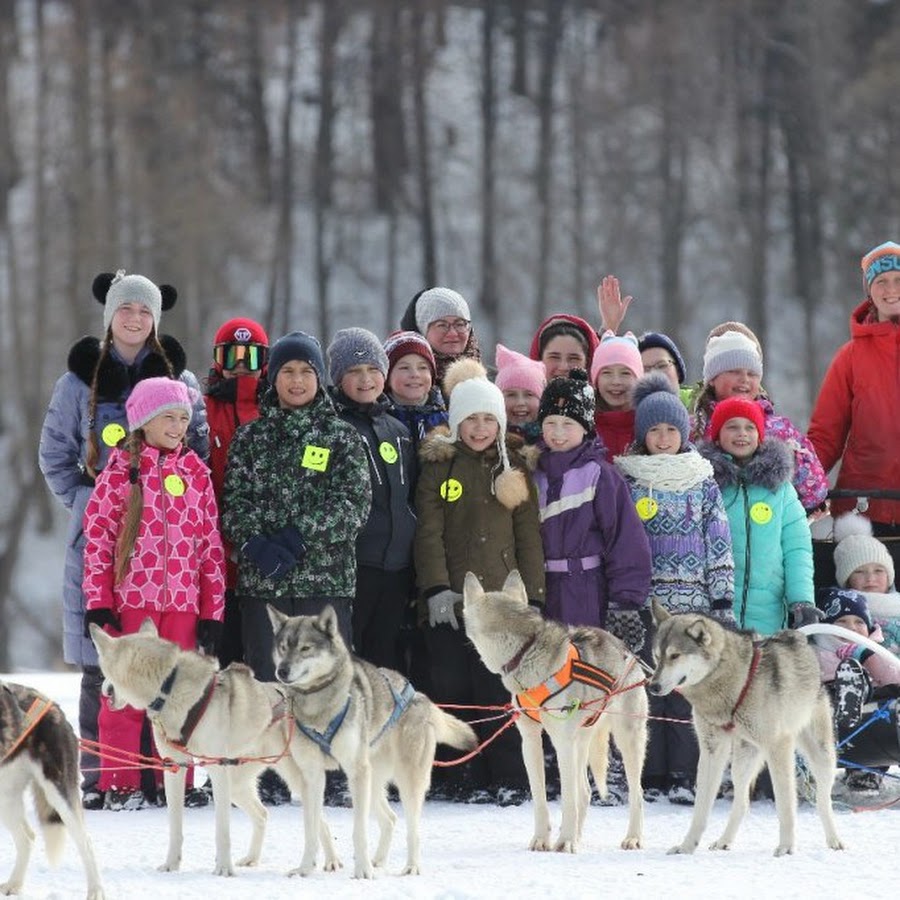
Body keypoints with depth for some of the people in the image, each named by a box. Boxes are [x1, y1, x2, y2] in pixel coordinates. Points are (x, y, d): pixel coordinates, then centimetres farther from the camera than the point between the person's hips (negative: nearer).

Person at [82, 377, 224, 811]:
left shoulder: (196, 471, 10)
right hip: (131, 596, -3)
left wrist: (213, 609, 6)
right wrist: (98, 602, -8)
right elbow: (97, 535, -1)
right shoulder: (120, 470, 1)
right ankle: (121, 784, 3)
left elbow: (211, 542, 10)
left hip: (183, 600, 3)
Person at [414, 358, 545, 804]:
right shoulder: (439, 466, 7)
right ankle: (459, 782, 4)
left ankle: (508, 781, -2)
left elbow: (528, 535, 11)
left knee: (499, 693, -6)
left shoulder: (514, 469, 13)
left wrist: (532, 596, 2)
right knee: (453, 692, -1)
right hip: (450, 602, 0)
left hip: (501, 600, 0)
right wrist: (436, 589, -11)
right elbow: (429, 533, 0)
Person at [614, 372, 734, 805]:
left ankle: (684, 776, -1)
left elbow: (719, 543, 9)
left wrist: (723, 599, 3)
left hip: (692, 599, 0)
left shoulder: (703, 482, 8)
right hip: (644, 601, 0)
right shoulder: (628, 482, 7)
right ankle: (651, 776, 2)